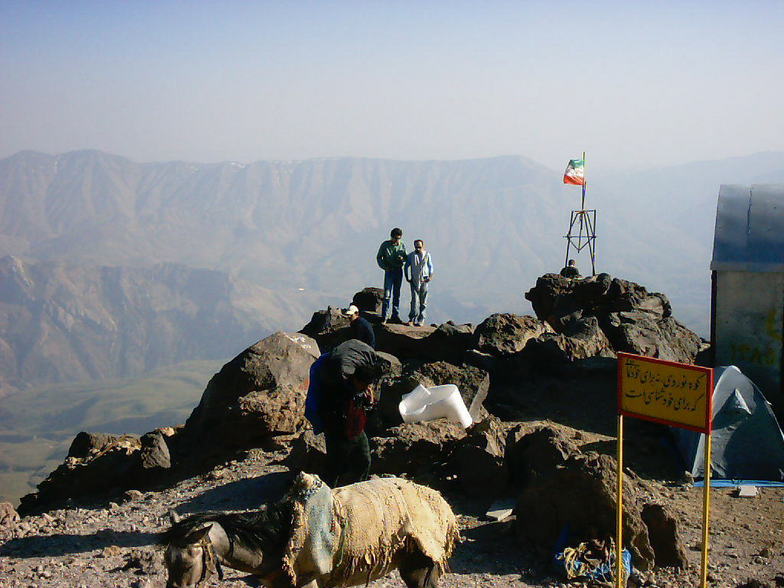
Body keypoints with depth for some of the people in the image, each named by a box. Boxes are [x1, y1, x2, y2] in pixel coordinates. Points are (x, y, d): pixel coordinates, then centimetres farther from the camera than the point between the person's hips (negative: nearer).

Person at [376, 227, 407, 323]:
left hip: (399, 271, 3)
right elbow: (379, 257, 3)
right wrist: (385, 267, -11)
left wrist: (402, 258, -11)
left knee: (397, 294, 9)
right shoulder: (385, 245, -3)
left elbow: (406, 257, 13)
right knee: (387, 294, -9)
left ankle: (395, 316, 16)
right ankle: (384, 316, -6)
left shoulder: (402, 245, 5)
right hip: (389, 271, -3)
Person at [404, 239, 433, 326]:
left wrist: (430, 276, -1)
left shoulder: (427, 255, 6)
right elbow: (407, 267, 8)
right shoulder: (411, 255, 5)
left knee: (423, 301, 3)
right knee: (415, 300, -10)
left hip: (424, 280, 1)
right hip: (414, 281, -1)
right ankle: (412, 318, -6)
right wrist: (408, 277, -3)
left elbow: (430, 266, 12)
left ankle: (420, 320, 9)